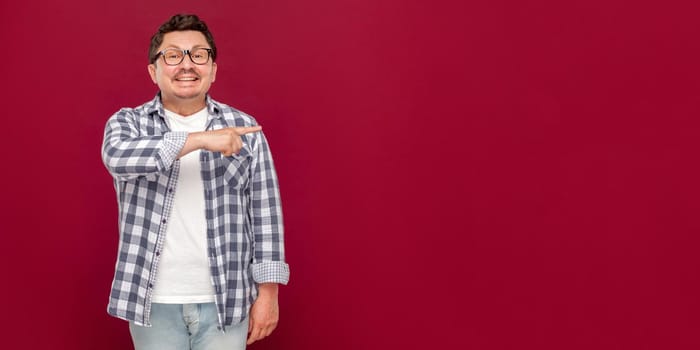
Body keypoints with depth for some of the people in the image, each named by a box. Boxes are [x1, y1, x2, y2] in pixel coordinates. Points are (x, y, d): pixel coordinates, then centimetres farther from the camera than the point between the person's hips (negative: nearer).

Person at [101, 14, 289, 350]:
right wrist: (198, 139, -29)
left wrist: (268, 292, -1)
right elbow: (117, 156, -22)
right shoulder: (127, 123, 2)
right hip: (153, 303, 0)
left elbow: (265, 214, 2)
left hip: (226, 302, 0)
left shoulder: (245, 129, 2)